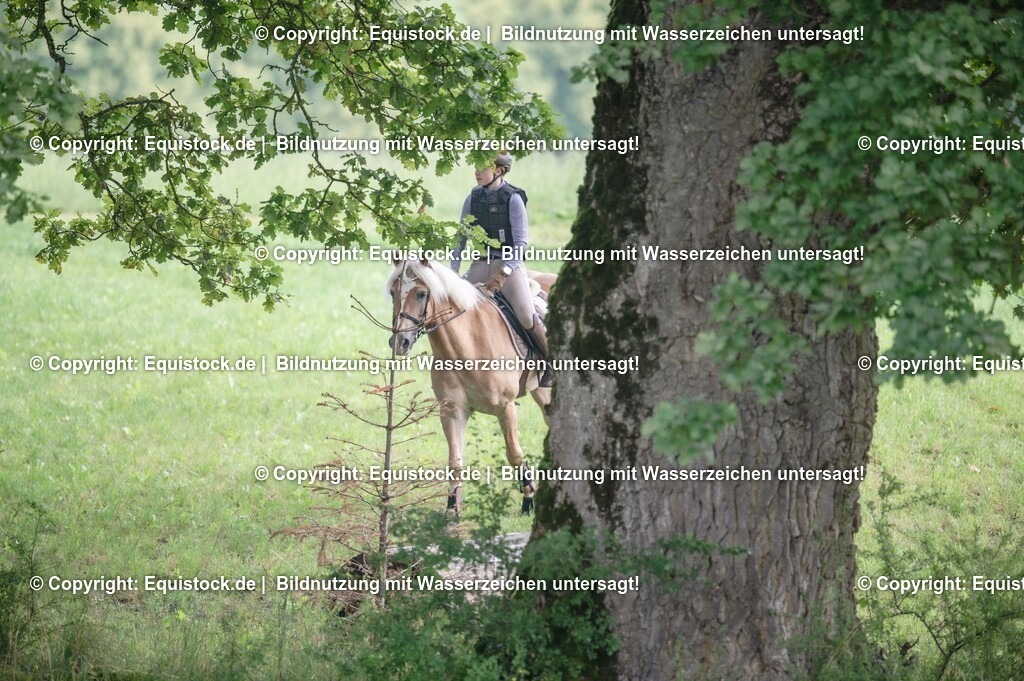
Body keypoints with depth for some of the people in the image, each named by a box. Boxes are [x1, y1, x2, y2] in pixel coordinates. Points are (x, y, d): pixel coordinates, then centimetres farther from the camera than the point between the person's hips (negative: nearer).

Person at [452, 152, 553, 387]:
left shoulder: (513, 198, -8)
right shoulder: (473, 199, 7)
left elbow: (520, 242, -11)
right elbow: (461, 238, 13)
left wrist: (502, 274, -20)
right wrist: (454, 271, 2)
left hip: (510, 265, -5)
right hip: (480, 264, 5)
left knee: (527, 318, -18)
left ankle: (550, 364, 0)